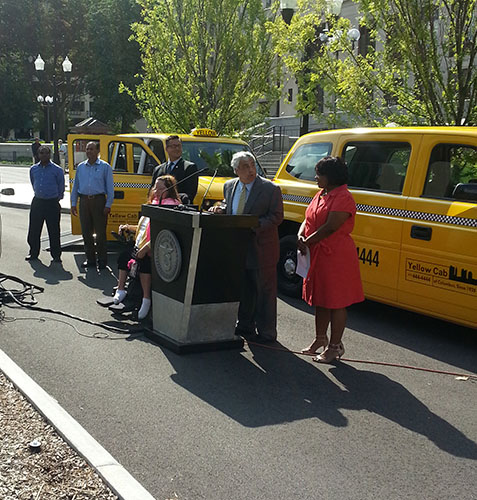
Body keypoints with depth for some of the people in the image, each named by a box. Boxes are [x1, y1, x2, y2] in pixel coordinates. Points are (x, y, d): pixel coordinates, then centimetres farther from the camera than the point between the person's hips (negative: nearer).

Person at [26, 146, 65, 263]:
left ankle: (56, 255, 9)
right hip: (37, 202, 4)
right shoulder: (33, 169, 7)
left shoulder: (57, 170, -4)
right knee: (34, 230, 7)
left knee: (54, 231, 0)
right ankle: (33, 253, 21)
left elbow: (61, 187, 6)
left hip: (52, 203, -4)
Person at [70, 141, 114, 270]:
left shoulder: (105, 167, 1)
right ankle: (90, 259, 16)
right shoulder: (81, 167, 13)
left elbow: (110, 188, -1)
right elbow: (75, 186, 16)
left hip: (99, 201, -4)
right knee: (86, 231, 6)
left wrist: (108, 205, -9)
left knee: (100, 232, -3)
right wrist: (73, 204, 10)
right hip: (84, 201, 4)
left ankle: (102, 260, 6)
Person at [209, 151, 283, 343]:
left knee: (265, 290, 3)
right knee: (243, 289, 17)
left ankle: (266, 332, 14)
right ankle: (245, 325, 33)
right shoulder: (229, 186, 7)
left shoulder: (270, 189, -10)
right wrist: (221, 208, -1)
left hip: (261, 248, -5)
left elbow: (276, 217, -12)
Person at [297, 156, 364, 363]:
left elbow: (330, 227, -22)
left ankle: (335, 346, 10)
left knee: (336, 302, 0)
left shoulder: (343, 198, -16)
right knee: (320, 299, 18)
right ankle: (320, 339, 32)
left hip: (336, 257, -9)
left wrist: (307, 242, -15)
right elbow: (308, 220, 15)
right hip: (317, 255, 9)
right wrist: (300, 236, -5)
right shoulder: (321, 195, 14)